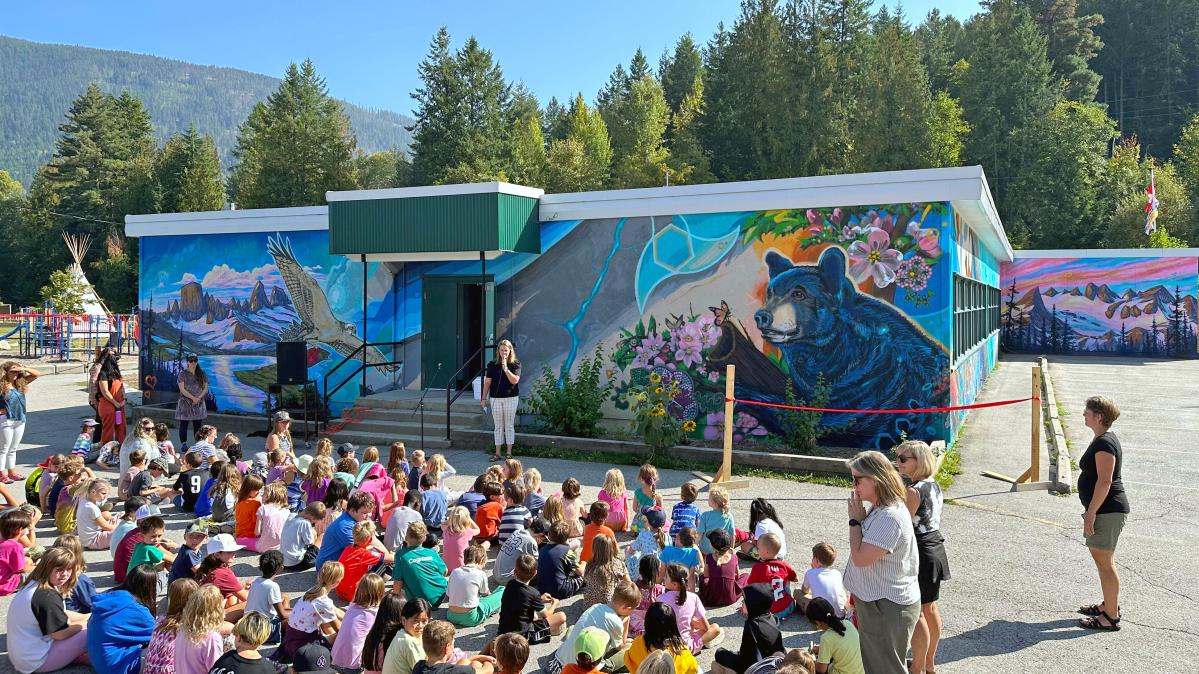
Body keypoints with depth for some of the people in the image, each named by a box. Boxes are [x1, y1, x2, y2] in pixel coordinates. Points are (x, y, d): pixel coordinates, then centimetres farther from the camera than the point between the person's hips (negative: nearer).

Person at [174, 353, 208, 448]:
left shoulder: (201, 374, 7)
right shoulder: (183, 373, -3)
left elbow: (205, 388, 4)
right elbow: (182, 389, -10)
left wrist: (198, 398, -10)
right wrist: (193, 398, -15)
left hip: (199, 404, 3)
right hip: (185, 403, -3)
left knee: (198, 425, 5)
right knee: (184, 424, -1)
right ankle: (183, 444, 4)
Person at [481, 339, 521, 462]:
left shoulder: (515, 364, -1)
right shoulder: (492, 365, 3)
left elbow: (515, 380, -14)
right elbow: (487, 382, 6)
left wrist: (505, 368, -19)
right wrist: (483, 398, 5)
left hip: (511, 398, -2)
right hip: (496, 398, 2)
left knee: (509, 426, 4)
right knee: (498, 426, 7)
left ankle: (509, 453, 10)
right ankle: (497, 453, 11)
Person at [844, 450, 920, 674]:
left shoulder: (889, 517, -26)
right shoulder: (880, 509, 6)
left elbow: (860, 558, -25)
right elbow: (862, 555, 13)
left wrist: (856, 520, -18)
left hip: (887, 608, -10)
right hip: (877, 602, 10)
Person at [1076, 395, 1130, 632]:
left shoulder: (1104, 444, -20)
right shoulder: (1102, 439, 12)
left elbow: (1105, 481, -23)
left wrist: (1091, 512, -21)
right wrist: (1091, 511, 22)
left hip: (1108, 511, -11)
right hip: (1106, 510, 11)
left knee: (1104, 562, -3)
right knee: (1103, 559, 20)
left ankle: (1111, 617, 5)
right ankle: (1109, 604, 33)